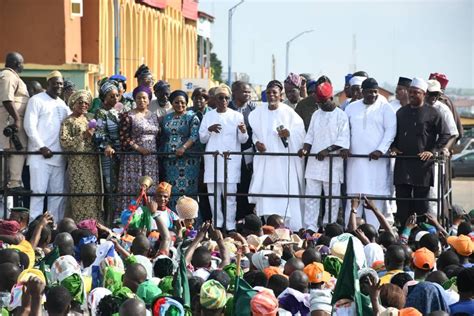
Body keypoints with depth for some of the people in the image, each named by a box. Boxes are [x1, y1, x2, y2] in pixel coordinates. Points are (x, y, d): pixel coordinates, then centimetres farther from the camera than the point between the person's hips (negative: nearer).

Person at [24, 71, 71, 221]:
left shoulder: (62, 103, 20)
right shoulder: (37, 100, 0)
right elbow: (30, 126, -8)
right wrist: (41, 147, -14)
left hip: (58, 157, 6)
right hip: (40, 156, -6)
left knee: (57, 193, 5)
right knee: (39, 192, -9)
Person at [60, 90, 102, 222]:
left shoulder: (88, 120, 19)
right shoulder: (68, 121, -1)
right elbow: (64, 142, -12)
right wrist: (83, 136, -15)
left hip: (92, 163, 6)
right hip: (78, 163, -6)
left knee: (94, 193, 3)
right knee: (81, 193, -10)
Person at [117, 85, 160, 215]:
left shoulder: (153, 116, 14)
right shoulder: (128, 117, -3)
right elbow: (123, 138, -9)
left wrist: (156, 151, 6)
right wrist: (138, 148, -16)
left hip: (151, 159, 5)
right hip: (134, 159, -5)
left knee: (150, 189, 4)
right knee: (133, 188, -7)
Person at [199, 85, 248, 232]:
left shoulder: (237, 116, 6)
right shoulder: (208, 116, 11)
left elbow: (242, 140, 2)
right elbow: (202, 139, 10)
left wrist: (243, 132, -20)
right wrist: (209, 130, -9)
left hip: (231, 160, -2)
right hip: (212, 159, 2)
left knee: (230, 193, -7)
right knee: (213, 193, 2)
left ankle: (230, 226, -6)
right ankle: (217, 224, 10)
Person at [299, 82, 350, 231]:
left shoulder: (341, 115, -3)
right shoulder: (316, 115, 14)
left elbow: (343, 140, -9)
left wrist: (328, 150, -19)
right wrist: (305, 148, -2)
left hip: (332, 163, -5)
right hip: (314, 162, 5)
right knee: (311, 196, 0)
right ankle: (310, 229, 1)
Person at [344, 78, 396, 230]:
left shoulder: (385, 108, 4)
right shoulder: (352, 108, 14)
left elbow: (390, 130, -3)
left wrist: (380, 150, -12)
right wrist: (344, 147, -2)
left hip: (376, 159, -3)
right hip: (355, 159, 3)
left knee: (375, 194, -6)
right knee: (353, 193, 1)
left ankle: (374, 230, -5)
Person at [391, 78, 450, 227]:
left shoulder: (432, 113, 0)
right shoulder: (401, 112, 14)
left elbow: (445, 135, 1)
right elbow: (393, 133, 25)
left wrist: (432, 151, -8)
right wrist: (393, 147, 7)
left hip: (422, 164, -4)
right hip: (402, 163, 4)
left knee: (421, 203, 0)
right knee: (402, 198, 1)